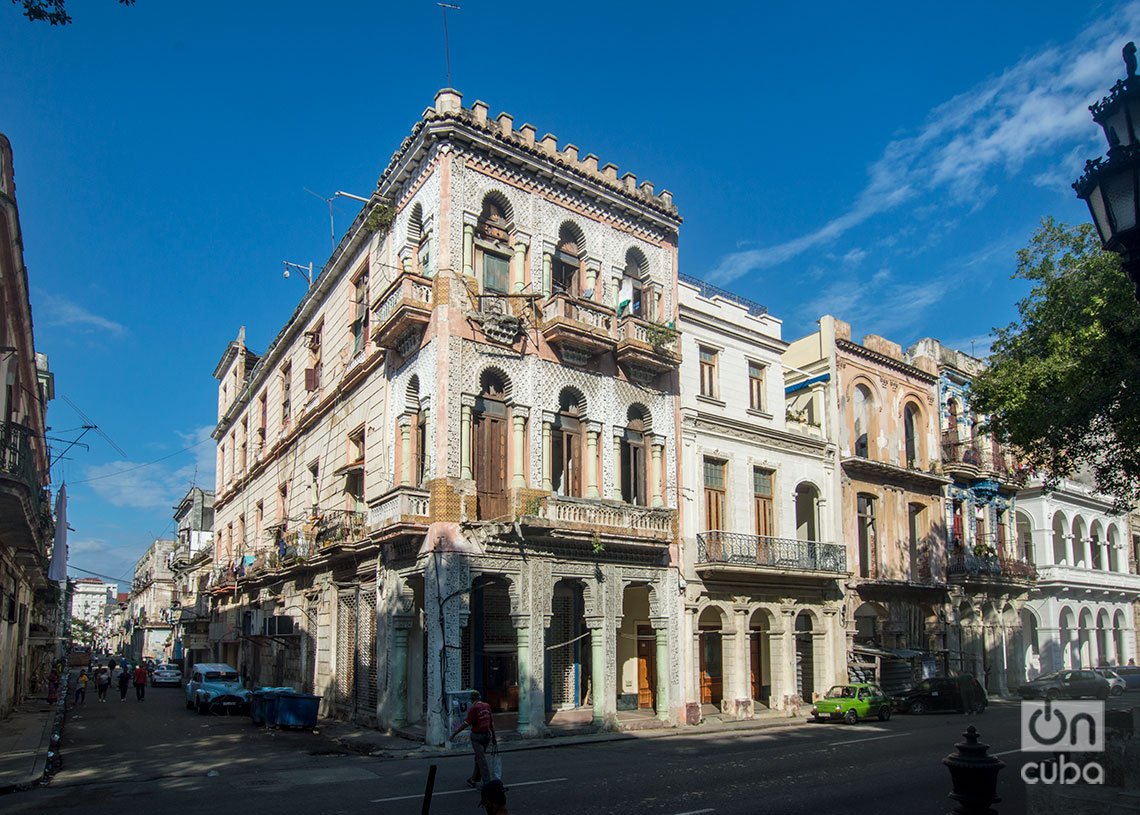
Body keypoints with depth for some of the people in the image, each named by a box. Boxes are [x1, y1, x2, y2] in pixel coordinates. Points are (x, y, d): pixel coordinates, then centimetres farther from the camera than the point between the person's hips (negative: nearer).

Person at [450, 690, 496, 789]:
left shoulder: (473, 708, -14)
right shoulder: (487, 706, 6)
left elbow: (467, 723, -20)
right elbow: (491, 722, 10)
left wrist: (455, 733, -15)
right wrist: (494, 737, 17)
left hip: (477, 735, -6)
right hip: (487, 735, 6)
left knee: (481, 759, -3)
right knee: (479, 758, 18)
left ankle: (487, 782, -6)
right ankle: (474, 780, 28)